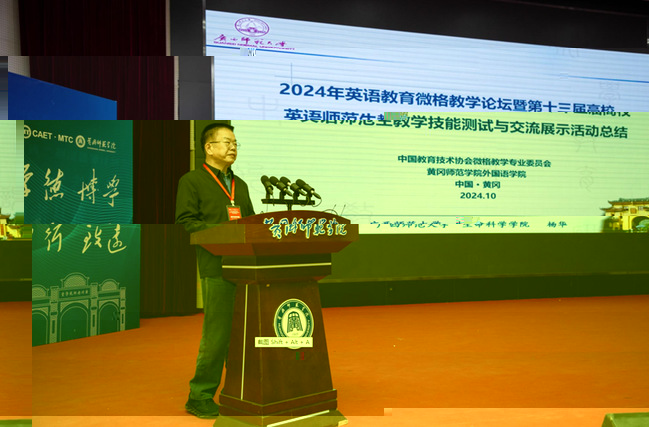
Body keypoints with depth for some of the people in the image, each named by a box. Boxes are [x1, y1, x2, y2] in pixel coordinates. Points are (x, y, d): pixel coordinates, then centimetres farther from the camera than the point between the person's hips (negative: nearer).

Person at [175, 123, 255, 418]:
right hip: (217, 268, -6)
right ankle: (199, 397, 7)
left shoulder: (240, 184, 25)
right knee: (216, 335, -5)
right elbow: (184, 222, -7)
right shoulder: (191, 181, 3)